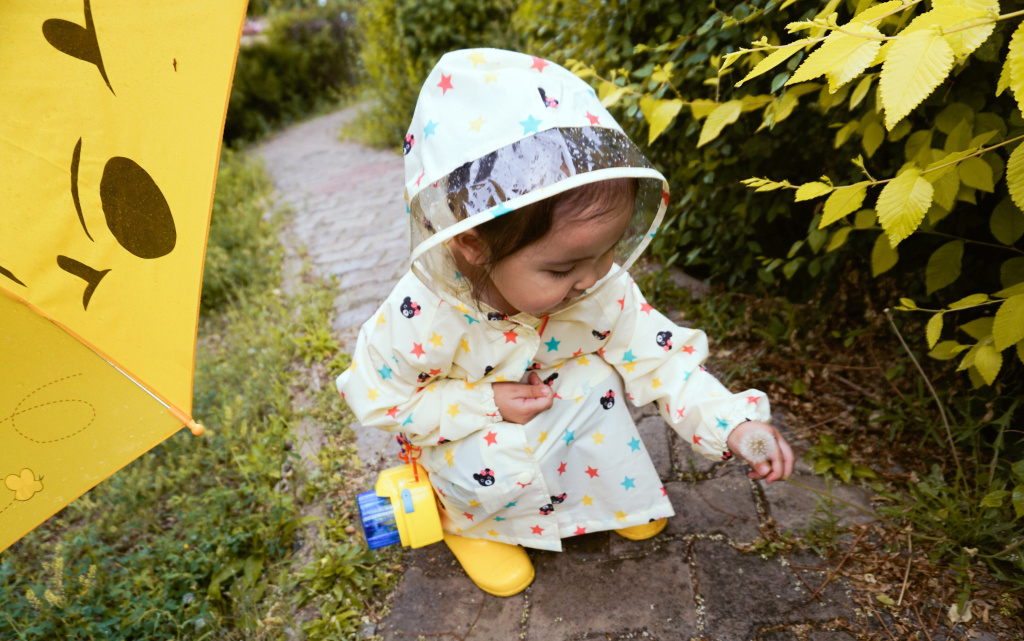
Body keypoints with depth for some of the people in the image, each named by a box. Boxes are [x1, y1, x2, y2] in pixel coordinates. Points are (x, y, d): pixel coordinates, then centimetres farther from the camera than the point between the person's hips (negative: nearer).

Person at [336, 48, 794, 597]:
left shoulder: (603, 288, -24)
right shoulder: (421, 316, -35)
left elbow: (656, 355, -14)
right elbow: (379, 400, -20)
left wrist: (736, 424, -26)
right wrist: (486, 404, -28)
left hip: (557, 413, 4)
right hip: (463, 440, -3)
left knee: (597, 380, -23)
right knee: (495, 469, -32)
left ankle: (618, 496, 8)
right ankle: (466, 516, 7)